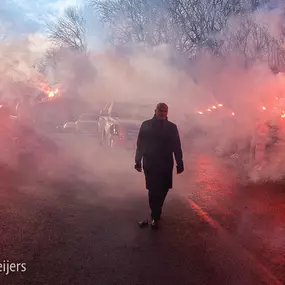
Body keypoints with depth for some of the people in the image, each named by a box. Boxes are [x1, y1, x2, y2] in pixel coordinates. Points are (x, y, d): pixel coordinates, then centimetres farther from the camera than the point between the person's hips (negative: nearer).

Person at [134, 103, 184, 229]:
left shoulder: (172, 127, 3)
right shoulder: (146, 125, 0)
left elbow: (177, 147, 3)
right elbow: (140, 145, 2)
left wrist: (179, 164, 2)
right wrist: (138, 161, 1)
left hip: (166, 164, 2)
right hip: (150, 164, -1)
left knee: (162, 190, 7)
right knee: (154, 190, -2)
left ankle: (155, 214, 27)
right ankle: (155, 216, 11)